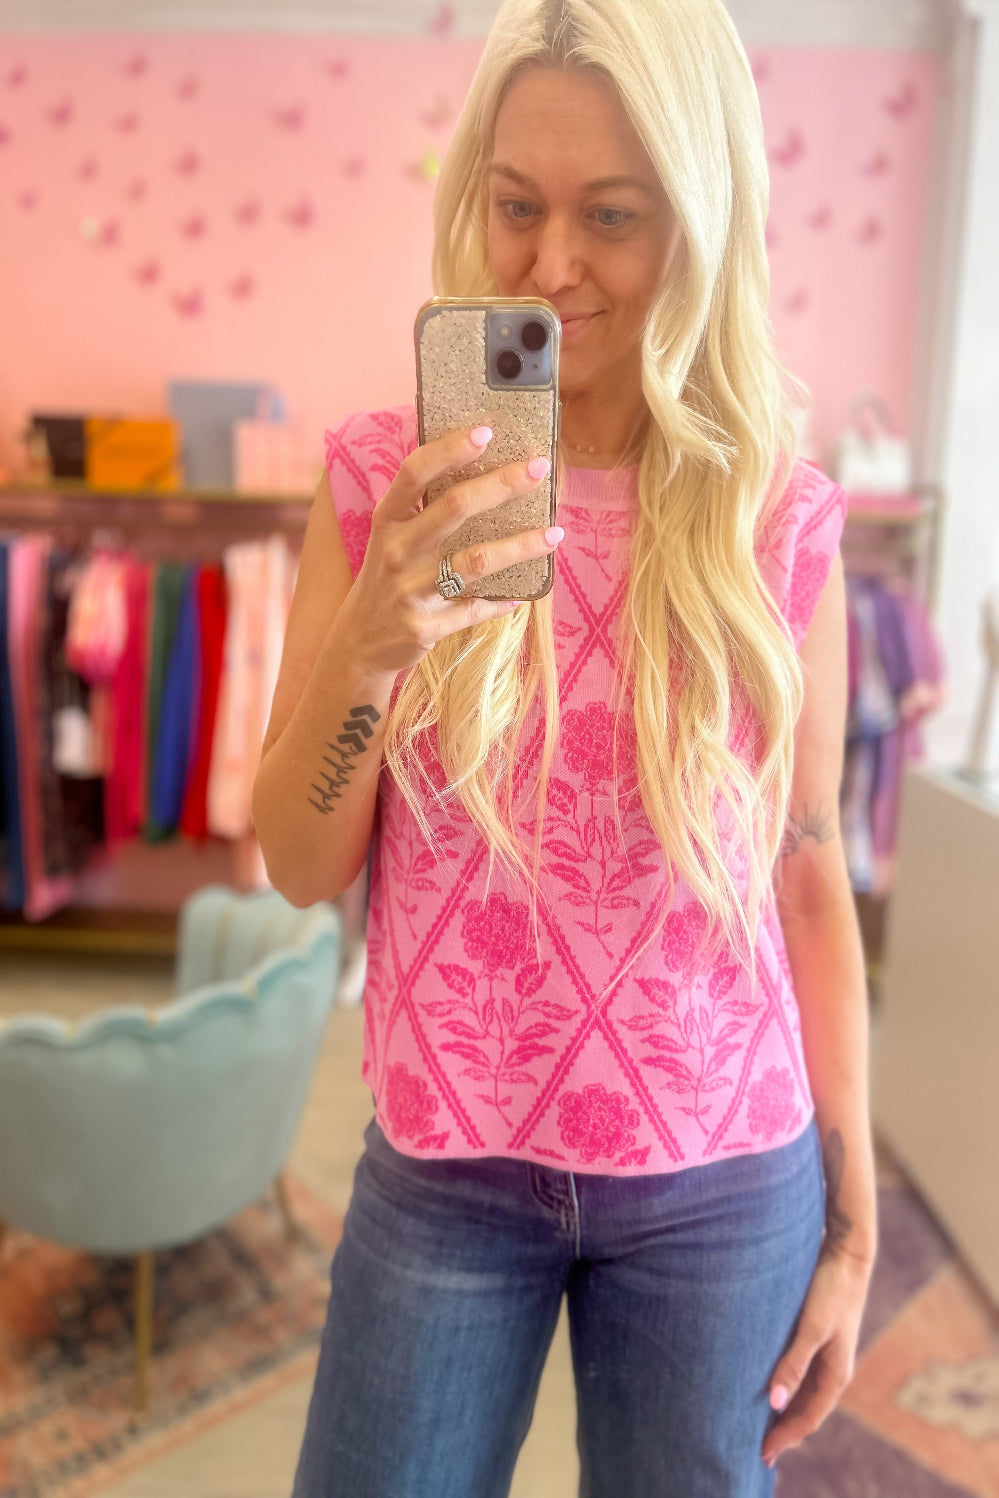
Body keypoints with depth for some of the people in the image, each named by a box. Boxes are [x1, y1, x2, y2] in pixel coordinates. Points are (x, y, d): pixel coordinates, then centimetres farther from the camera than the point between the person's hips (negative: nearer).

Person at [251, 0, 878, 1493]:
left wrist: (852, 1214, 4)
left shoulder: (784, 521, -7)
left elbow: (807, 868, -1)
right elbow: (302, 868, -6)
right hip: (443, 1173, 0)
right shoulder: (386, 478, -7)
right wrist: (372, 640, -25)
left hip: (724, 1188, 1)